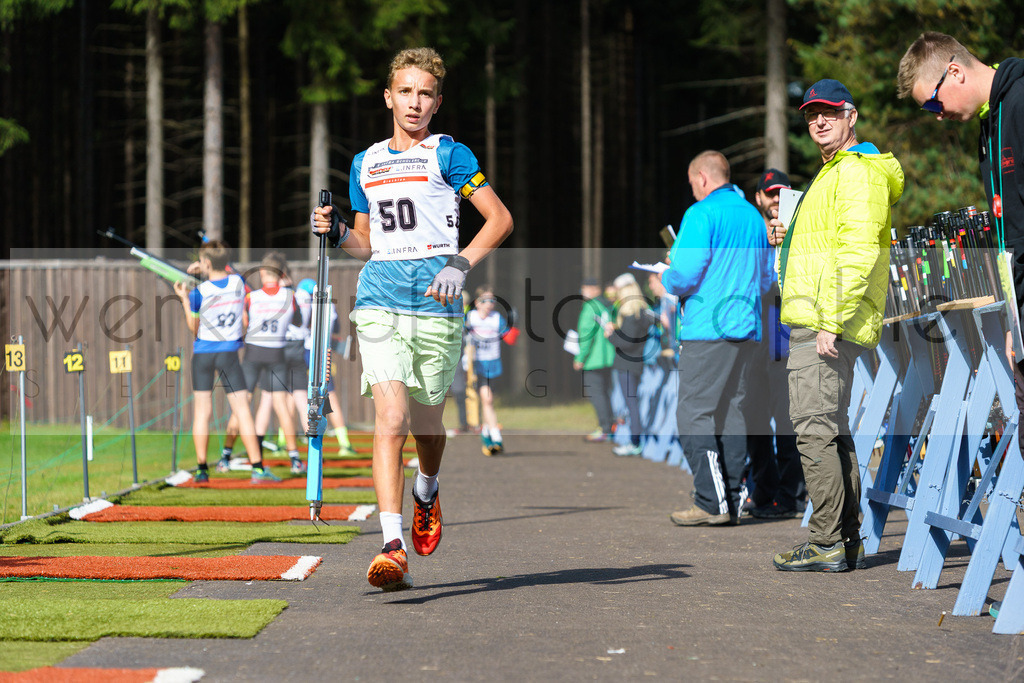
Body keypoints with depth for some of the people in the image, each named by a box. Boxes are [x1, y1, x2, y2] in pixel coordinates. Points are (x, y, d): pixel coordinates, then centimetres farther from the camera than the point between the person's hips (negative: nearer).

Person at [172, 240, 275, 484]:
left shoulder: (198, 293, -11)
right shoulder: (238, 283, -3)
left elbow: (194, 328, 0)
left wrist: (184, 298, 6)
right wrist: (204, 273, 16)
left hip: (203, 352, -1)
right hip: (229, 353, 1)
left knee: (202, 411, 6)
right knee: (242, 410, 0)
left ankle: (202, 469, 5)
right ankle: (258, 468, -6)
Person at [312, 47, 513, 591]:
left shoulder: (448, 155, 4)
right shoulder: (366, 164, 17)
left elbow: (500, 219, 2)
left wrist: (460, 265, -11)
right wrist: (337, 232, 4)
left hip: (434, 302, -2)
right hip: (379, 297, 2)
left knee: (425, 421, 8)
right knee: (389, 418, -15)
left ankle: (426, 492, 44)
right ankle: (392, 546, -22)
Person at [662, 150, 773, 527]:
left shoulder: (702, 214, -8)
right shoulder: (753, 216, 16)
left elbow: (685, 274, -15)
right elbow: (765, 279, 21)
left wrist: (666, 280, 6)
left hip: (708, 328, -8)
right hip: (746, 328, 8)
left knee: (694, 414, -5)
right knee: (730, 413, 9)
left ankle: (712, 502, -11)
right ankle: (731, 502, 9)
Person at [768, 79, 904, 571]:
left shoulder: (856, 172, -10)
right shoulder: (834, 172, 24)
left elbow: (859, 252, -20)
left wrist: (832, 322, -24)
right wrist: (791, 235, 18)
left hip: (824, 325, -11)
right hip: (820, 322, 11)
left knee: (815, 427, -12)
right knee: (832, 429, 12)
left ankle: (827, 545, -12)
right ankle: (848, 541, 16)